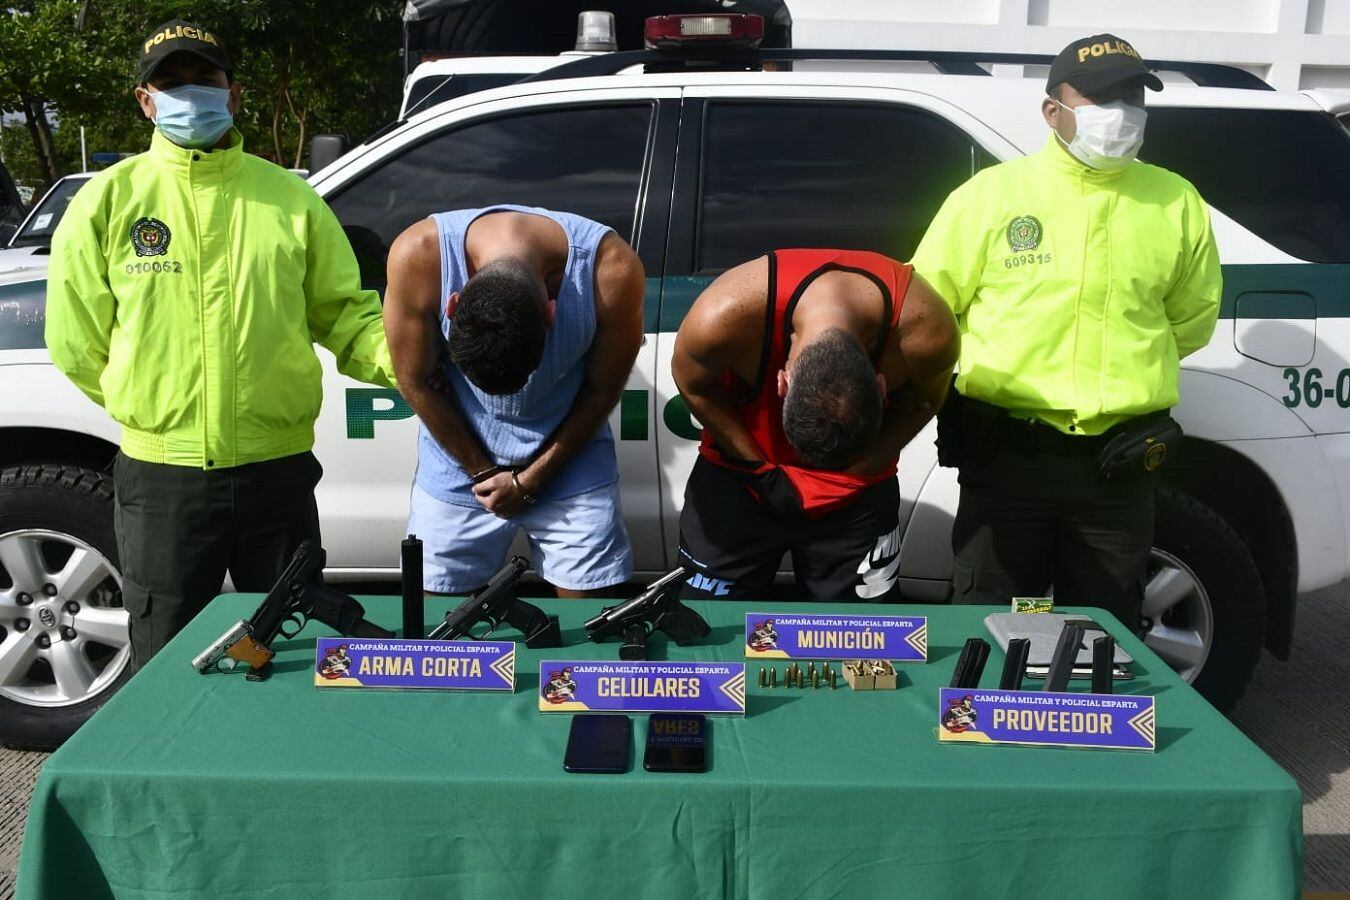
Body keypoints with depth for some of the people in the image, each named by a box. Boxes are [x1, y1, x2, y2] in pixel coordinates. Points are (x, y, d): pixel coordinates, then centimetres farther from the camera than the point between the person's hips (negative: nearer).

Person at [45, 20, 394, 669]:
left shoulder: (289, 196, 4)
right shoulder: (110, 199, 1)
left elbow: (342, 312, 3)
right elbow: (75, 339, 6)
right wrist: (148, 404, 6)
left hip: (279, 471, 1)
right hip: (161, 478, 0)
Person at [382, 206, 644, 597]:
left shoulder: (612, 270, -26)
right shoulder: (419, 256, -25)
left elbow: (603, 389, -11)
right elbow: (417, 383, -12)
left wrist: (530, 480, -7)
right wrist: (484, 473, -6)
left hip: (570, 459, 0)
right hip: (460, 458, 1)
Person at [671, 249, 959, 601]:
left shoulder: (926, 331, -29)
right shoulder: (721, 317, -34)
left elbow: (919, 404, -6)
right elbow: (693, 385, -11)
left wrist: (855, 473, -11)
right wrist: (759, 469, -11)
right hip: (739, 474, 0)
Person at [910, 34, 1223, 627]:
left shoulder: (1177, 204, 6)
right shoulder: (991, 194, -2)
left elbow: (1192, 320, 19)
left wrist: (1127, 364, 13)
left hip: (1121, 465, 2)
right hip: (1006, 457, -2)